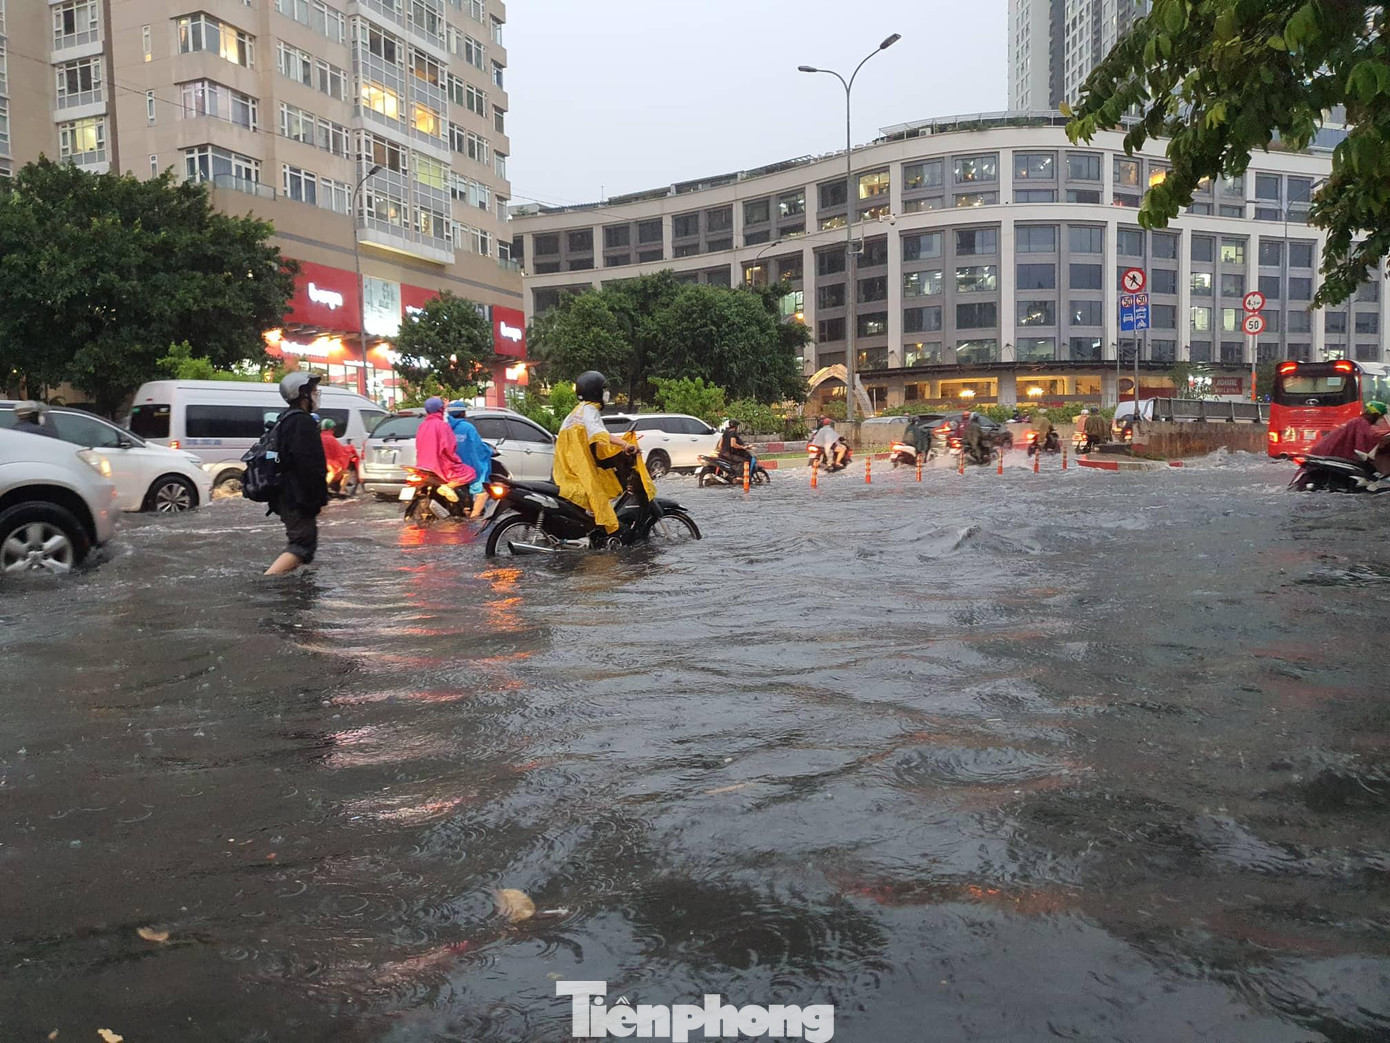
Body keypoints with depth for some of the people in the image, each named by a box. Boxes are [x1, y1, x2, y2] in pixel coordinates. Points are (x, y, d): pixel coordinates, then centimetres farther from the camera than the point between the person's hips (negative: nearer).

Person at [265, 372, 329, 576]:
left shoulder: (285, 420, 19)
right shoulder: (302, 422, -15)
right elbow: (306, 464, -24)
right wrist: (315, 498, -21)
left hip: (286, 497, 11)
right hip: (298, 498, -11)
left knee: (298, 542, 17)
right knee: (303, 545, -12)